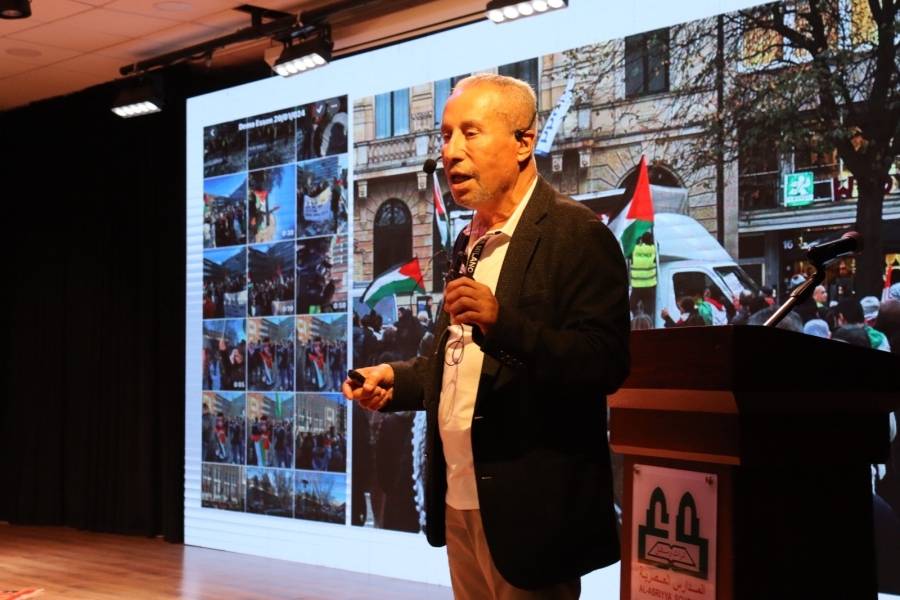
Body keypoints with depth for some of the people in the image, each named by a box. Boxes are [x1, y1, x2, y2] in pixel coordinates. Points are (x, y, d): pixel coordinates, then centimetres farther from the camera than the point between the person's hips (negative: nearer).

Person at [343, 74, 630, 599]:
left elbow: (605, 364, -21)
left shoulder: (577, 235, -11)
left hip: (526, 507, -7)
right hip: (459, 499, 8)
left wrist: (501, 322, -33)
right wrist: (397, 380, 6)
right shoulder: (471, 242, 14)